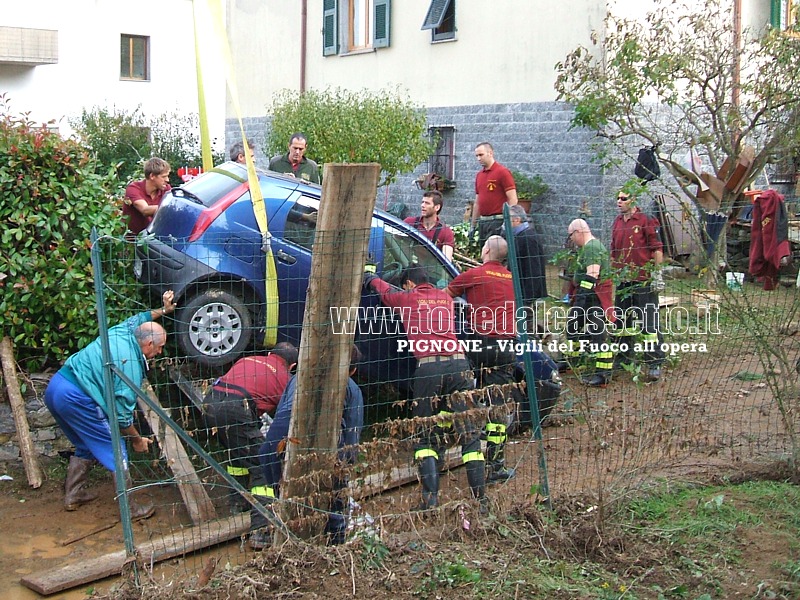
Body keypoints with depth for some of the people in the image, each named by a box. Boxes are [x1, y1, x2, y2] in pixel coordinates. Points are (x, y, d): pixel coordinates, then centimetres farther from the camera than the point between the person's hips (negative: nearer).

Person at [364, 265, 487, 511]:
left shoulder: (406, 298, 12)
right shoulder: (445, 297, 22)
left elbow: (384, 290, 32)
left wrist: (369, 277, 53)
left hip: (428, 367, -3)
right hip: (458, 364, 3)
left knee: (424, 436, 8)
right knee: (469, 433, 5)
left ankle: (431, 499, -2)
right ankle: (480, 498, 0)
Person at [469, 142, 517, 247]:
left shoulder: (503, 172, -7)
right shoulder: (479, 175, 15)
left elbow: (513, 200, -11)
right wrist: (472, 225, 18)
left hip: (498, 222, -7)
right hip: (482, 222, 8)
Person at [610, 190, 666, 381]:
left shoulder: (646, 221, -8)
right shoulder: (617, 222, 13)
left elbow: (657, 248, -8)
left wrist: (657, 273, -12)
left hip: (644, 280, -7)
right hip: (623, 280, 7)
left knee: (649, 322, -7)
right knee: (624, 321, 15)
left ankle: (655, 364, -4)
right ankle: (624, 358, 28)